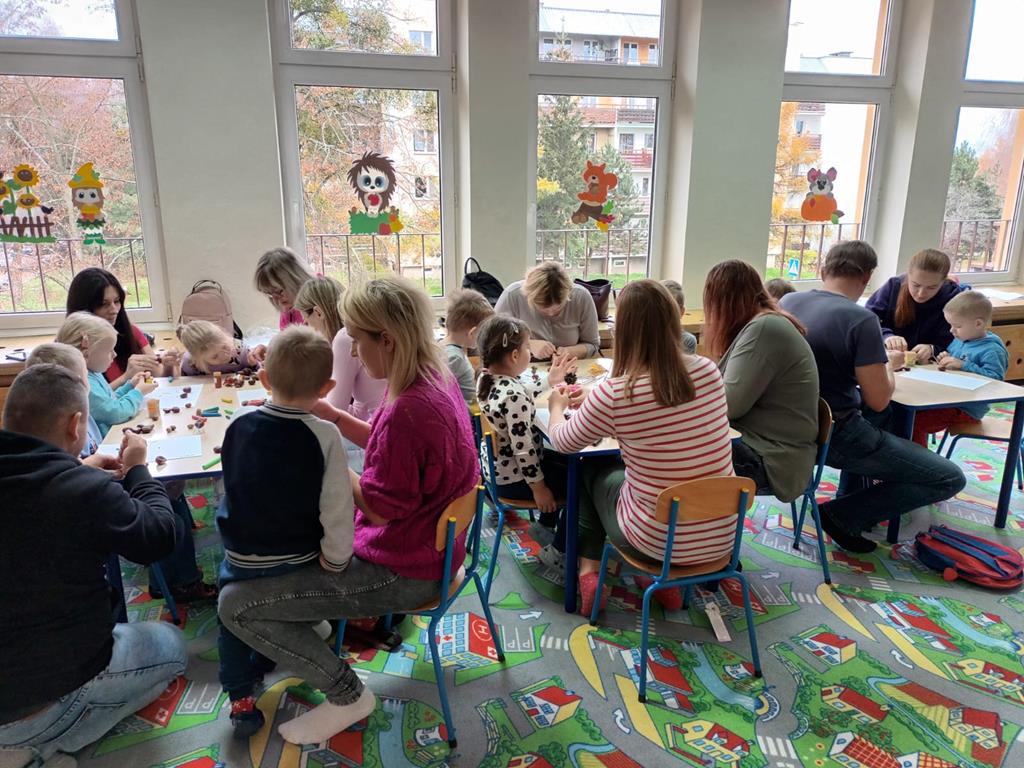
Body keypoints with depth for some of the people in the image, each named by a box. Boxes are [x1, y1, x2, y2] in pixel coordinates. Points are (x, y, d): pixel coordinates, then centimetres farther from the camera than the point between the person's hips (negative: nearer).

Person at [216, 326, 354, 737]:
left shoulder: (239, 423, -11)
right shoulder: (324, 435, -23)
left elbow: (232, 485, 3)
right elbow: (337, 508, -24)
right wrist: (334, 561, -10)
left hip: (242, 558, 2)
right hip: (298, 561, -1)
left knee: (232, 616, 25)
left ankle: (241, 699, 19)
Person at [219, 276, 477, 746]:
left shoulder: (408, 411, -32)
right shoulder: (436, 379, -2)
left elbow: (376, 508, -22)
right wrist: (330, 413, 1)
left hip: (402, 570, -10)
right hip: (424, 539, 10)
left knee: (235, 604, -8)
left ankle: (346, 695, 6)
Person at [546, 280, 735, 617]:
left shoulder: (613, 394, -21)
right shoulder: (708, 371, -8)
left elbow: (563, 443, -2)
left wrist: (557, 406, 21)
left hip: (660, 541, -4)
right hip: (723, 535, 4)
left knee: (591, 471, 21)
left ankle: (589, 572, 23)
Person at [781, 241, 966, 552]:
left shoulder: (787, 301, 0)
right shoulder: (861, 319, -19)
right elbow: (878, 401, -16)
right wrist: (889, 363, 4)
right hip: (836, 435, -8)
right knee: (950, 479, 2)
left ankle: (857, 486, 33)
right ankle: (844, 515, -1)